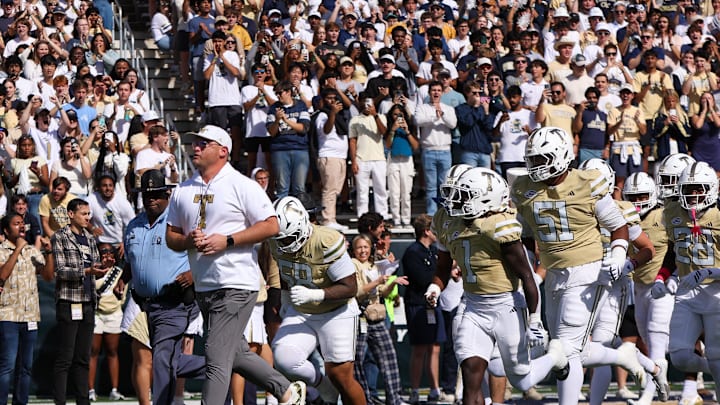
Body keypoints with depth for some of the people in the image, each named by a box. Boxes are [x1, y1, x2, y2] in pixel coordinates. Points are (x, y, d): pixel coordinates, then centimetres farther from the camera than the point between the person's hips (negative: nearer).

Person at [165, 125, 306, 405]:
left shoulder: (242, 186, -6)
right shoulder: (183, 191, 12)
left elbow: (271, 226, -10)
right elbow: (171, 237, 14)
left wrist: (227, 240, -17)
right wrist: (189, 241, -9)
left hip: (236, 285, -8)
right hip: (203, 286, 8)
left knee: (216, 357, -13)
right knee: (236, 355, 17)